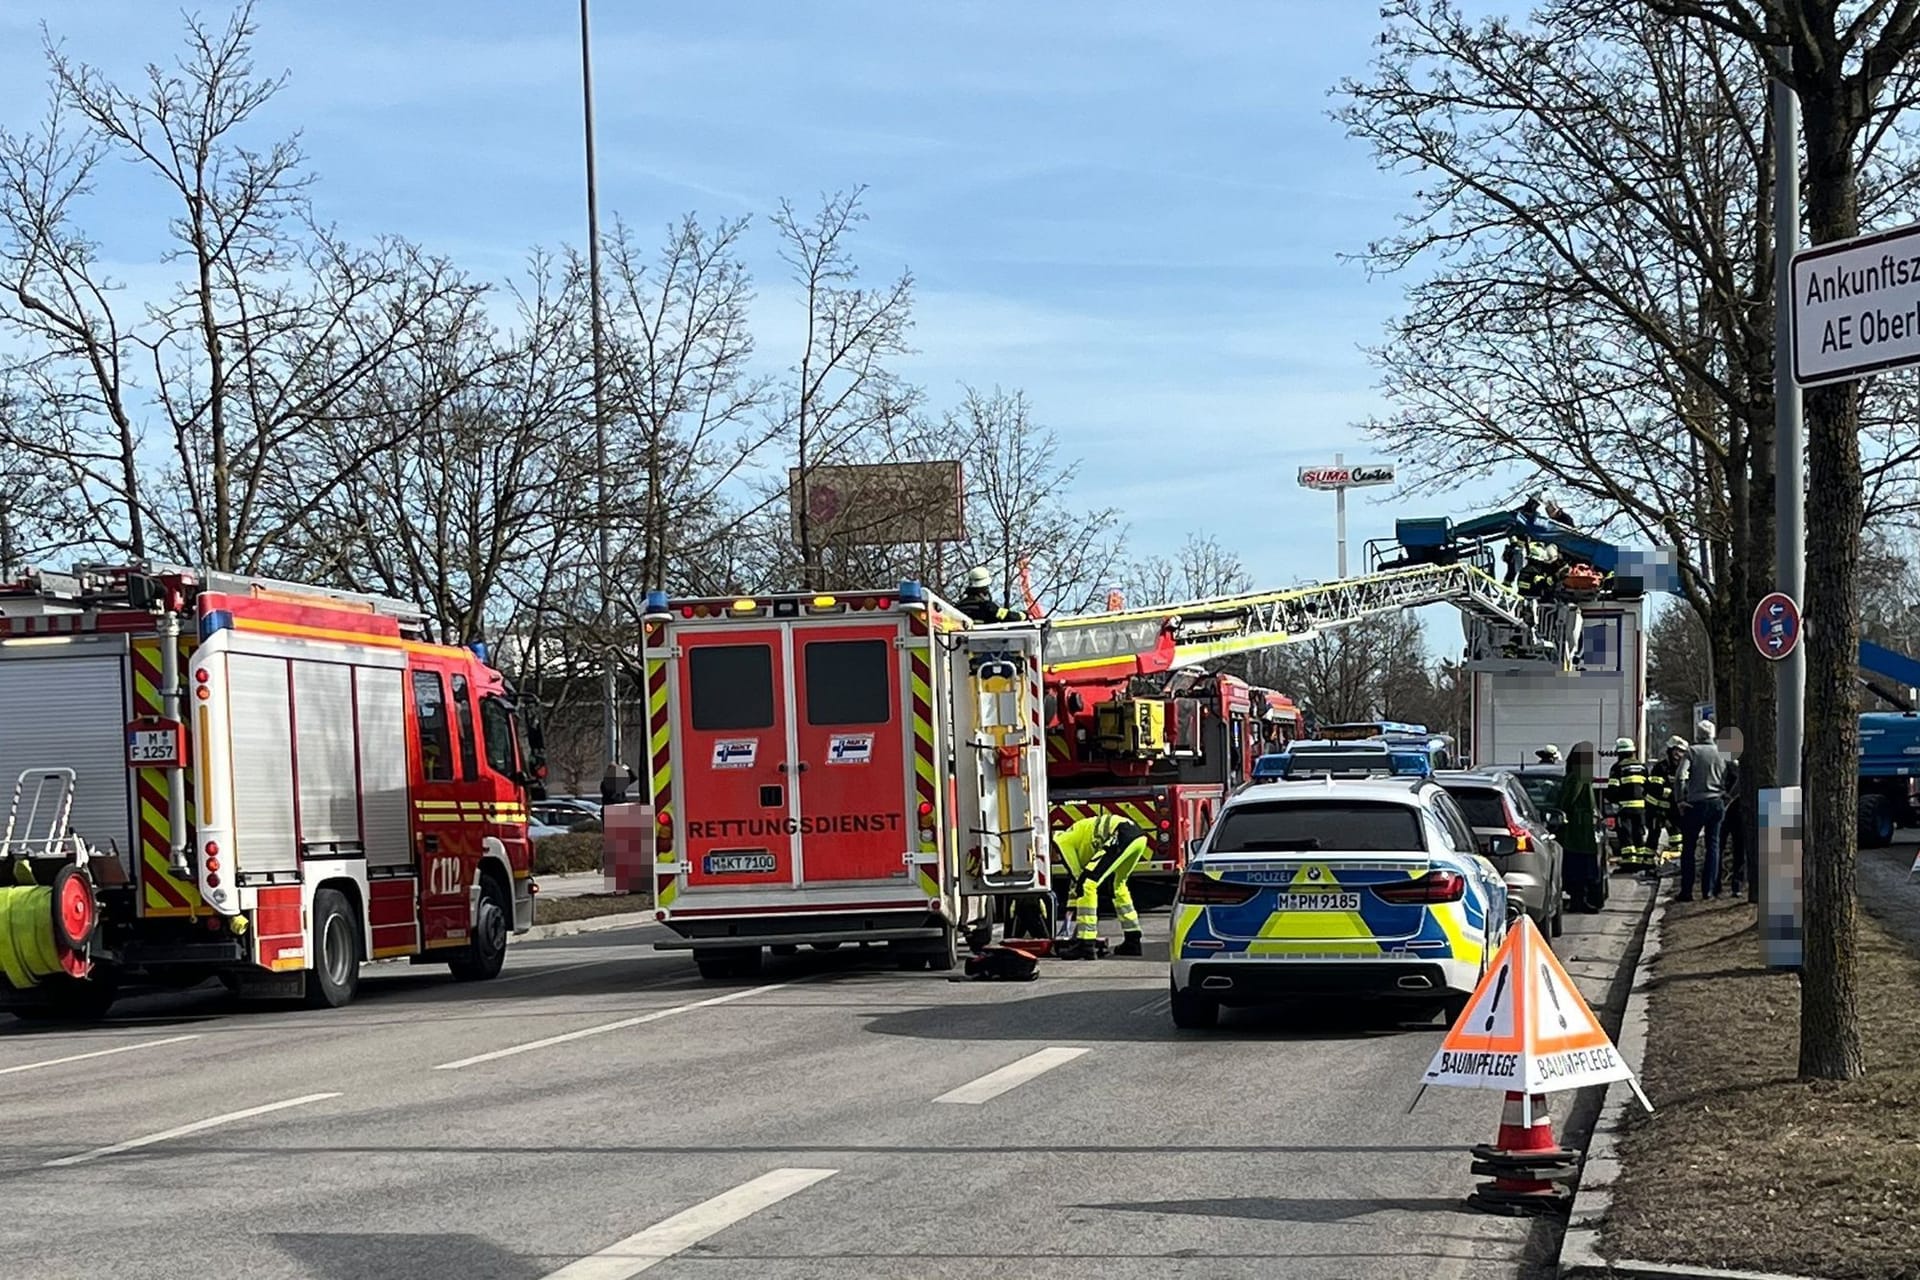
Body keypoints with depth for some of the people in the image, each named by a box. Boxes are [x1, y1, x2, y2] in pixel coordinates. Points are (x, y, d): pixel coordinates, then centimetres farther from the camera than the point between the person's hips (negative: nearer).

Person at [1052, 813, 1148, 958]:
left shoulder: (1061, 842, 12)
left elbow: (1076, 877, 10)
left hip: (1122, 836, -9)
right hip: (1138, 835, 9)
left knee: (1086, 885, -6)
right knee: (1118, 885, 29)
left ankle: (1085, 945, -8)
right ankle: (1132, 941, 30)